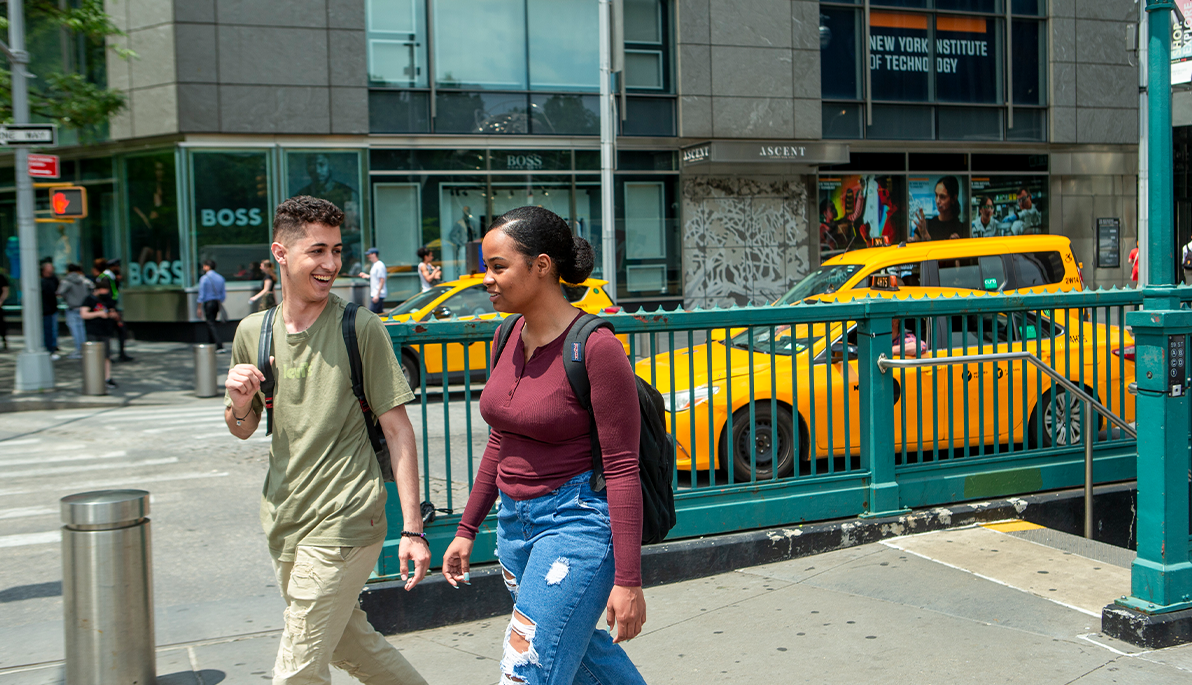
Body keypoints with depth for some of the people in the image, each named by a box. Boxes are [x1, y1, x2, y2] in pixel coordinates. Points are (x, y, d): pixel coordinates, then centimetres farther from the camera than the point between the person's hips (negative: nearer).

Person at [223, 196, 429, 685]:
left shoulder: (360, 328, -10)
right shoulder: (253, 332, 4)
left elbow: (396, 429, -10)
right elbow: (244, 430, 16)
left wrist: (412, 528, -15)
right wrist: (239, 404, -9)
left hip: (343, 521, -6)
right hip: (283, 518, 6)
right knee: (349, 642, 20)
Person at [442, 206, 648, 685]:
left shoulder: (596, 349, -19)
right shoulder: (509, 337, 4)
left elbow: (623, 468, -18)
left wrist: (627, 581, -18)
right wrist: (466, 530, 17)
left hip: (576, 523, -8)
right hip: (515, 520, 8)